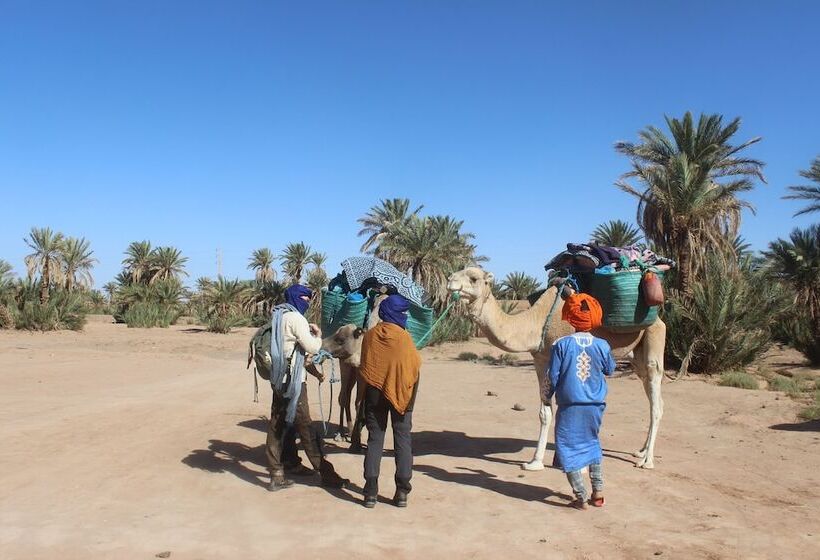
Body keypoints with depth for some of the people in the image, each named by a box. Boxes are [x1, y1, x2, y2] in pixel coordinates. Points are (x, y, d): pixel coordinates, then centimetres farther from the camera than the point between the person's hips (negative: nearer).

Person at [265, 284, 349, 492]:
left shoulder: (279, 316, 15)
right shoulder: (295, 318, -13)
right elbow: (312, 347, -14)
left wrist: (311, 368, 19)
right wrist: (318, 334, 5)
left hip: (278, 379, 9)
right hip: (292, 381, -9)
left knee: (278, 425, 12)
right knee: (305, 427, -5)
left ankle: (277, 474, 20)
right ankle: (326, 474, 3)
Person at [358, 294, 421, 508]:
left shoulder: (370, 336, -2)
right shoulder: (403, 336, -11)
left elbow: (364, 367, 6)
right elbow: (415, 365, -6)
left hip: (374, 394, 2)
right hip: (400, 394, -2)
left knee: (374, 439, 8)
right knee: (402, 439, 7)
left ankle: (371, 491, 4)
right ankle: (402, 492, 5)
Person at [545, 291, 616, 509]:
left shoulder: (561, 344, -11)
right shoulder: (602, 346, -4)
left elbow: (552, 376, -6)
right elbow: (610, 370, 14)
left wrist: (547, 396, 11)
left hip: (569, 405, -4)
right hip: (594, 405, 4)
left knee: (568, 448, 5)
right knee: (591, 443, 22)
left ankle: (581, 497, 3)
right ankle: (598, 492, 26)